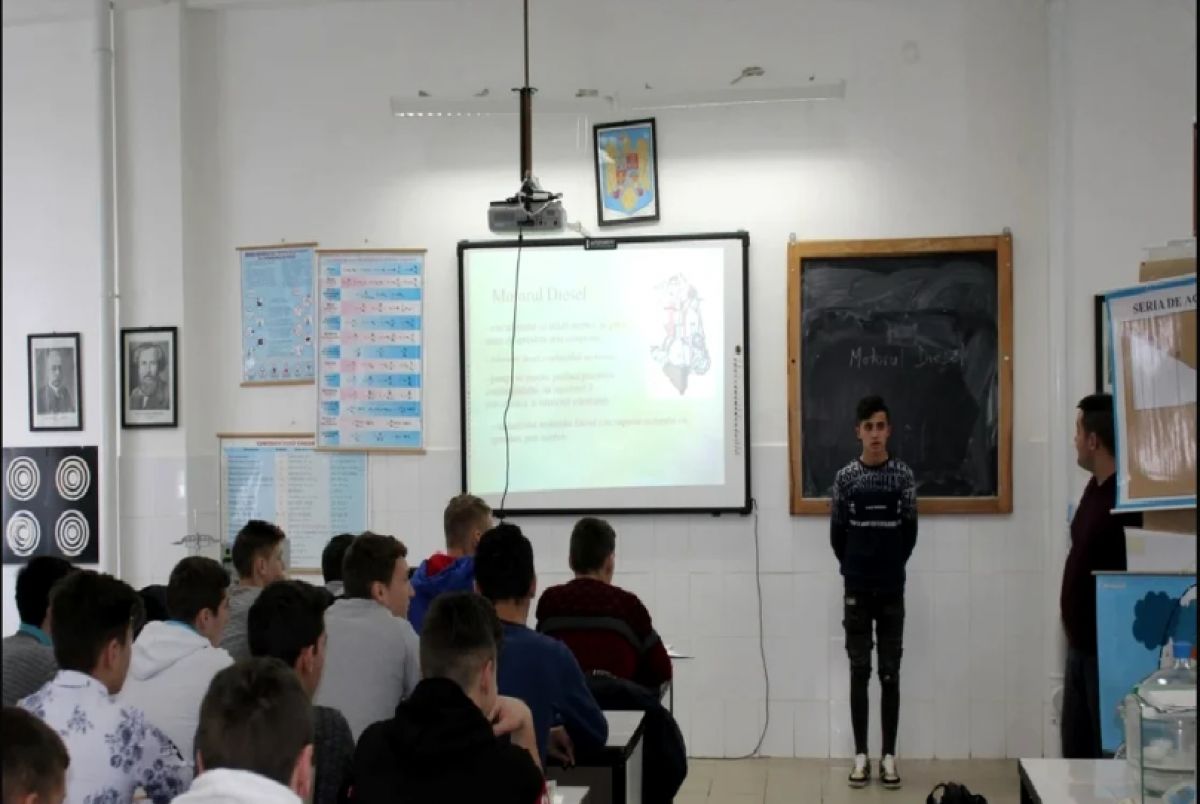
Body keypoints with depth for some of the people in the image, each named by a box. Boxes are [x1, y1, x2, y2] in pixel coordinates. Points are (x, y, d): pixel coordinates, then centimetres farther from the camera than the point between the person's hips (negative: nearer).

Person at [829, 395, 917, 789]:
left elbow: (910, 534, 5)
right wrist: (855, 569, 11)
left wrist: (890, 567, 10)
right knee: (859, 672, 4)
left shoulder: (903, 476, -1)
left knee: (890, 673, 4)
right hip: (857, 590, 0)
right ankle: (861, 755, 10)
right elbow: (837, 534, 5)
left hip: (892, 590, 0)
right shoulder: (846, 476, -2)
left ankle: (889, 756, 10)